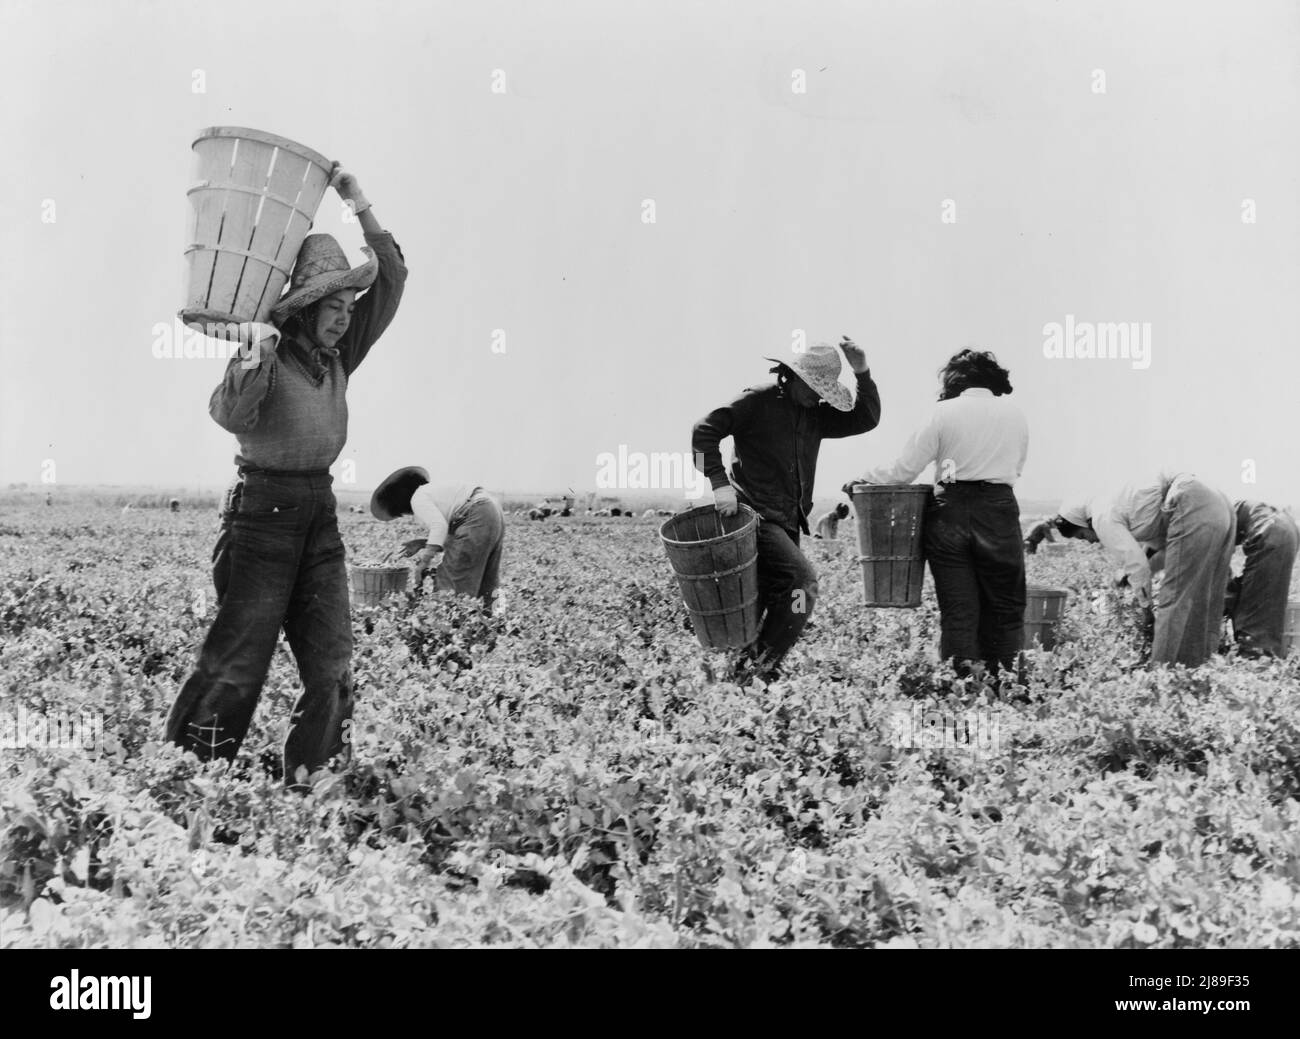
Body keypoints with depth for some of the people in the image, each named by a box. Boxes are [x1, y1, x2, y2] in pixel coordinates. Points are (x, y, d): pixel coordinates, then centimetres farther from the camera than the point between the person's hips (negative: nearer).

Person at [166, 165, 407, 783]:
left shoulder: (338, 357, 10)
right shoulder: (266, 353, -8)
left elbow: (390, 281, 9)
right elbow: (231, 414, -27)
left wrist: (361, 208, 2)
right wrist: (254, 359, -41)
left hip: (320, 515, 7)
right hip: (264, 508, -7)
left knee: (331, 673, 3)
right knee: (236, 668, -6)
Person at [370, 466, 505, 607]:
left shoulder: (418, 499, -1)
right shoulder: (434, 491, 27)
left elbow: (439, 526, -17)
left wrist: (425, 560, -17)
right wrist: (421, 544, 19)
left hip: (476, 519, -10)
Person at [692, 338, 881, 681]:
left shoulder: (815, 414, 14)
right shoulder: (757, 402, -7)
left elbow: (866, 419, 13)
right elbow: (705, 430, -12)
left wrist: (862, 373, -1)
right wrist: (719, 482, -21)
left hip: (787, 523, 8)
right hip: (756, 516, -8)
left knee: (775, 602, 9)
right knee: (802, 579, -21)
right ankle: (755, 662, -17)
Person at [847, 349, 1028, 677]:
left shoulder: (945, 412, 0)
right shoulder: (1016, 416, 9)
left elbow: (904, 470, -1)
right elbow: (1016, 469, 11)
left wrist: (863, 480, 12)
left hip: (949, 512, -1)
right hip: (999, 511, 1)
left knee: (957, 610, 3)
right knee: (1004, 609, 9)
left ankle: (961, 676, 0)